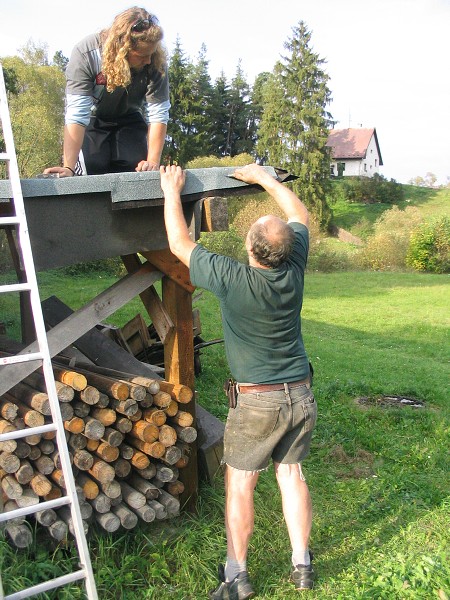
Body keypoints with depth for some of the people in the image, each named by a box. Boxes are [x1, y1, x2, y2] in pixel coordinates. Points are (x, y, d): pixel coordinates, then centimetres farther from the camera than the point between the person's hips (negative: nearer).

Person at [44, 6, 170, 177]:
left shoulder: (155, 62, -27)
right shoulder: (85, 54, -32)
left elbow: (158, 114, -25)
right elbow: (76, 115, -36)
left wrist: (153, 162, -35)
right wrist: (69, 168, -42)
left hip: (128, 118, 2)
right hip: (92, 120, -2)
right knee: (92, 175, -21)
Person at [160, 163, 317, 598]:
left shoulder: (232, 280, -21)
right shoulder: (293, 269, -8)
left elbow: (179, 244, -7)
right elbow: (300, 216, 12)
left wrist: (172, 192, 5)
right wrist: (264, 178, 19)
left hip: (257, 402, -5)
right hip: (301, 396, 5)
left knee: (239, 484, 9)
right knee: (291, 475, 16)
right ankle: (301, 565, 26)